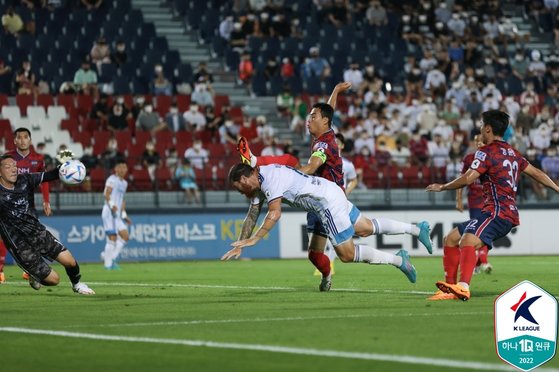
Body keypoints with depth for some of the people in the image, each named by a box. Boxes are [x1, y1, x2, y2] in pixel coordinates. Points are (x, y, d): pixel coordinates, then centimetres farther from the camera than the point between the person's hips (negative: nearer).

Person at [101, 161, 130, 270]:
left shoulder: (124, 183, 21)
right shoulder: (112, 180, -6)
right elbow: (106, 194, -18)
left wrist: (124, 215, 25)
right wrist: (112, 205, -34)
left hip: (118, 213, 8)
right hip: (109, 212, -8)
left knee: (125, 237, 0)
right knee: (112, 238, -12)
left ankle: (110, 257, 9)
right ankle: (108, 264, -6)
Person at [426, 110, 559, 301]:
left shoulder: (486, 152, -6)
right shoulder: (513, 153, 21)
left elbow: (468, 179, -14)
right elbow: (536, 173, 24)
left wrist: (442, 187, -1)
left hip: (498, 212, -10)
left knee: (467, 241, -34)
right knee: (450, 239, 12)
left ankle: (463, 287, -55)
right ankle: (451, 288, 5)